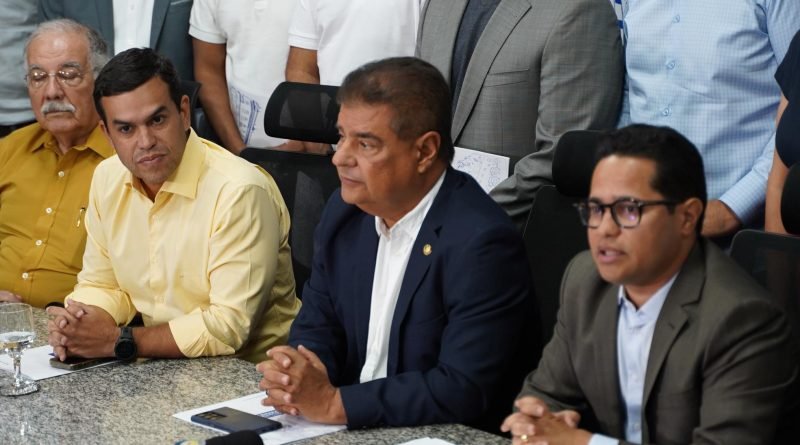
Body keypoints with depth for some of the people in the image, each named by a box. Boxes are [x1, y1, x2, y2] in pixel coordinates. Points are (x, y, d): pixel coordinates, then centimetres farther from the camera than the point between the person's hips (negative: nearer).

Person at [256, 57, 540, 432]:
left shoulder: (481, 243, -19)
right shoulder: (345, 211, 3)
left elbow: (464, 388, -22)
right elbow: (316, 325, 11)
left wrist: (335, 403, -21)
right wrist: (293, 376, -10)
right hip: (355, 430, 6)